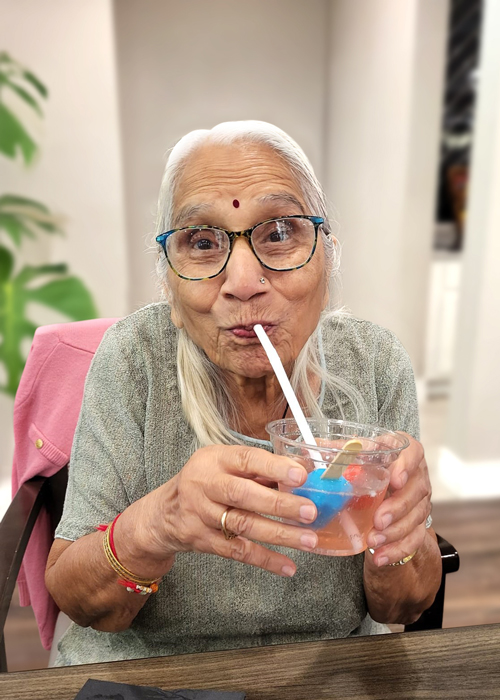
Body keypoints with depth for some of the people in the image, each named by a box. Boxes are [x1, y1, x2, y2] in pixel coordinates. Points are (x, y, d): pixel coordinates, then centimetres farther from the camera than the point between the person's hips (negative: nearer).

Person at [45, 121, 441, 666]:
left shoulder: (375, 364, -15)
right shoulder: (136, 358, -18)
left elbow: (401, 609, -7)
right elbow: (70, 599, -13)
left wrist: (397, 536, -28)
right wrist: (153, 528, -32)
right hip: (141, 668, 0)